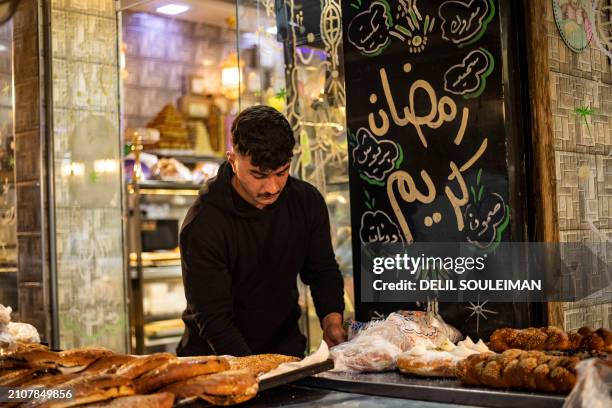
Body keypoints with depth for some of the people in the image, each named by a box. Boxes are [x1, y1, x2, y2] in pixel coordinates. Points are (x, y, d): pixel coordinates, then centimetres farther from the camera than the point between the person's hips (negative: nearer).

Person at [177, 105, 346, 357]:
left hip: (285, 348, 3)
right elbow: (213, 317, -18)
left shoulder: (308, 201, -4)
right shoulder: (203, 223, -19)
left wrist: (332, 318, -9)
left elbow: (323, 271, 9)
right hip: (216, 356, -2)